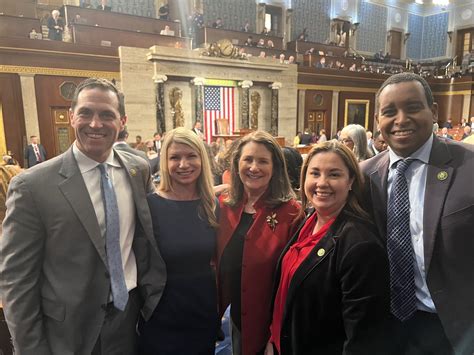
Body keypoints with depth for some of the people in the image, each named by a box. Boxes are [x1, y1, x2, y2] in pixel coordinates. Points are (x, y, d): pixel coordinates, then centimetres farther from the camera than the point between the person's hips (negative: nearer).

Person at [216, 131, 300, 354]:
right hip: (234, 317, 4)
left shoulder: (290, 212, -16)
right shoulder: (224, 205, -2)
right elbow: (218, 261, 6)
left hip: (270, 322, -4)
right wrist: (218, 307, 3)